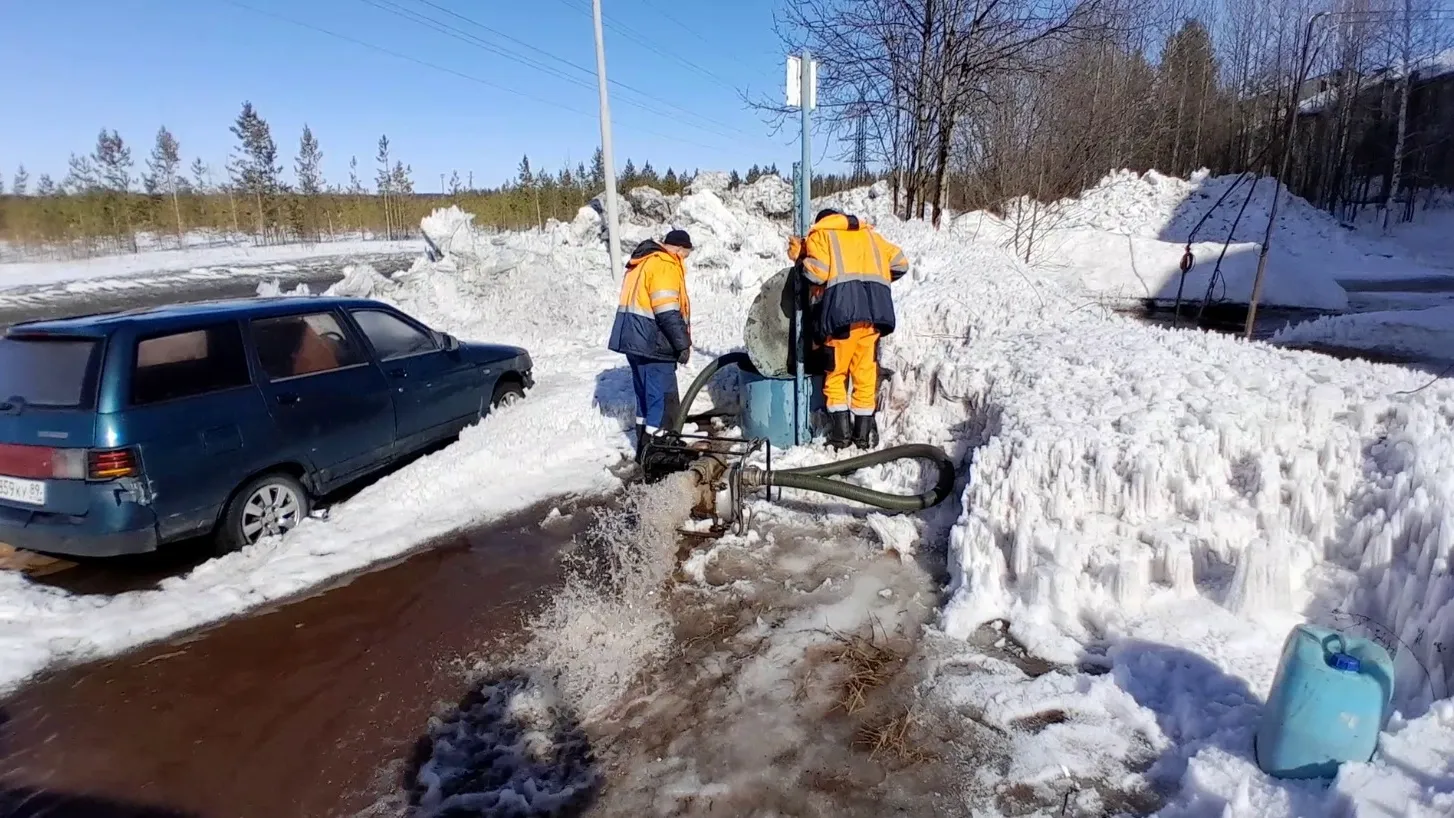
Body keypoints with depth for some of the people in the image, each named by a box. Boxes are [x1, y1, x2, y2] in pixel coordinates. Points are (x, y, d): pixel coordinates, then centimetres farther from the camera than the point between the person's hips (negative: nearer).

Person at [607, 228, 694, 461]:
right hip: (651, 342, -10)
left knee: (647, 396, 18)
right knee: (664, 400, -5)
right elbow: (668, 312, -20)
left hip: (634, 339, 10)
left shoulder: (642, 261, 19)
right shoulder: (665, 265, -12)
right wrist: (682, 343, -16)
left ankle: (645, 449, 26)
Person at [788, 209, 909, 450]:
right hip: (875, 307, 4)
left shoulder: (820, 234, 14)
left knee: (835, 372, 9)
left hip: (842, 308, -4)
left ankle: (841, 431, 8)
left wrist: (800, 258, 14)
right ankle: (863, 432, 15)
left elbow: (817, 272, -3)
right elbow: (900, 263, 21)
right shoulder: (869, 233, 29)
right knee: (865, 372, 10)